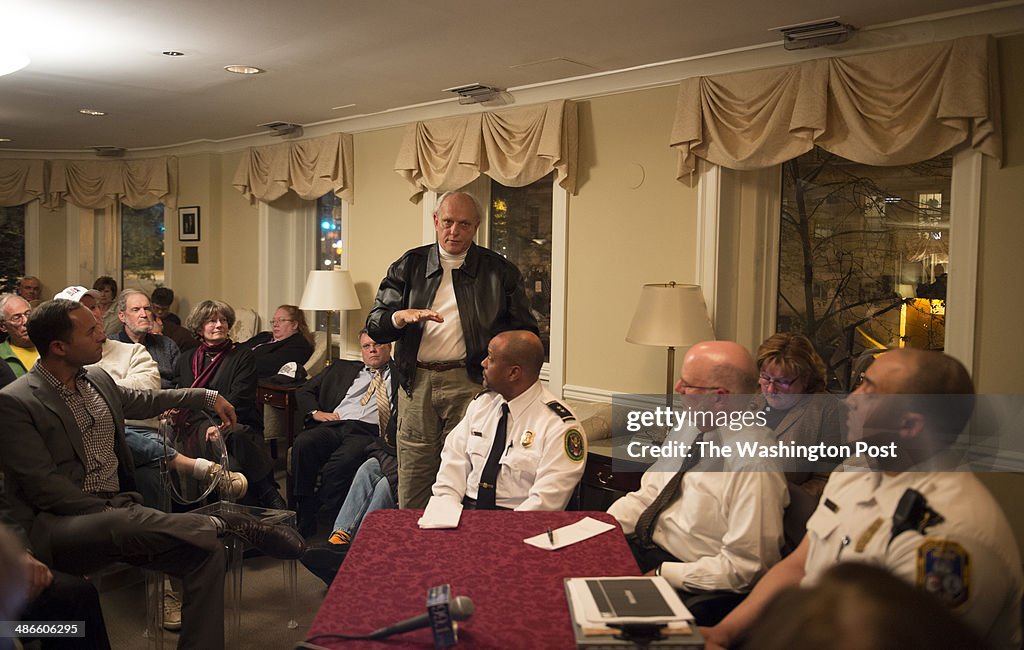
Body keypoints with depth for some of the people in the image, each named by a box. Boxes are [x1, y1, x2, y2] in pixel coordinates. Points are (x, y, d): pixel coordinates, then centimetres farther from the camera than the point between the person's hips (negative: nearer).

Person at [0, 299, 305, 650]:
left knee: (207, 550, -15)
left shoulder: (98, 380, 11)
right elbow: (43, 486, -15)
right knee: (121, 526, -39)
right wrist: (110, 515, -20)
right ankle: (227, 522, -19)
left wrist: (209, 397, 30)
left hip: (117, 509, 7)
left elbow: (144, 400, 31)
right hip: (57, 524, -7)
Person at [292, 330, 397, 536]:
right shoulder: (343, 368, 30)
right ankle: (304, 521, -24)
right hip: (333, 426, 4)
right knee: (302, 444, -29)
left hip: (368, 432, -3)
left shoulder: (400, 374, 20)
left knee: (343, 461, -36)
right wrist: (315, 412, 9)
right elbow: (304, 391, 30)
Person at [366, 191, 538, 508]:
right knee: (412, 483, 5)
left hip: (469, 385, -2)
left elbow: (525, 332, 9)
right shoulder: (409, 266, 12)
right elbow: (374, 325, 6)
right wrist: (404, 317, -15)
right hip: (416, 384, 2)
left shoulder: (500, 271, 8)